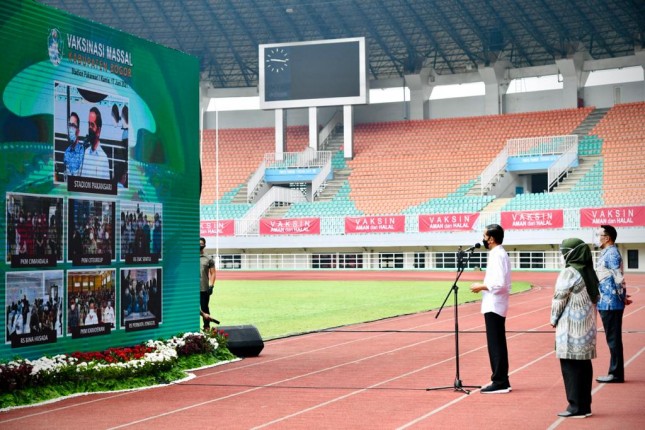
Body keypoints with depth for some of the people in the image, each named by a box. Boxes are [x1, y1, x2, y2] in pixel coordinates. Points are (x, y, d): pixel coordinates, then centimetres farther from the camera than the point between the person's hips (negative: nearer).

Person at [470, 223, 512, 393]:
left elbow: (500, 283, -25)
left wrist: (481, 287, -14)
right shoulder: (499, 254, 14)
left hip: (493, 306, -10)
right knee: (497, 344, 13)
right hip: (495, 305, 10)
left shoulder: (497, 255, -17)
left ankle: (500, 382, -3)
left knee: (495, 345, -6)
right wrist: (483, 285, 11)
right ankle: (501, 381, 18)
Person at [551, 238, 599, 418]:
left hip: (571, 328, -8)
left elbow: (559, 299, -11)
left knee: (571, 366, -2)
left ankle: (576, 407, -1)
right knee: (584, 365, 11)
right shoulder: (589, 272, 9)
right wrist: (589, 317, 18)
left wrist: (554, 319, 2)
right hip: (587, 327, 8)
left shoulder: (569, 273, -14)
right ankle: (585, 406, 16)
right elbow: (596, 298, 13)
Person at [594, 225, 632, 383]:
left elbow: (619, 278, -20)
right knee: (612, 339, 13)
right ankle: (615, 372, 19)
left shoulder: (611, 253, -15)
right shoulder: (606, 253, 16)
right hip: (606, 303, 10)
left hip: (610, 304, -10)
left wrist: (623, 298, -14)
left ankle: (616, 374, 1)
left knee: (613, 339, -4)